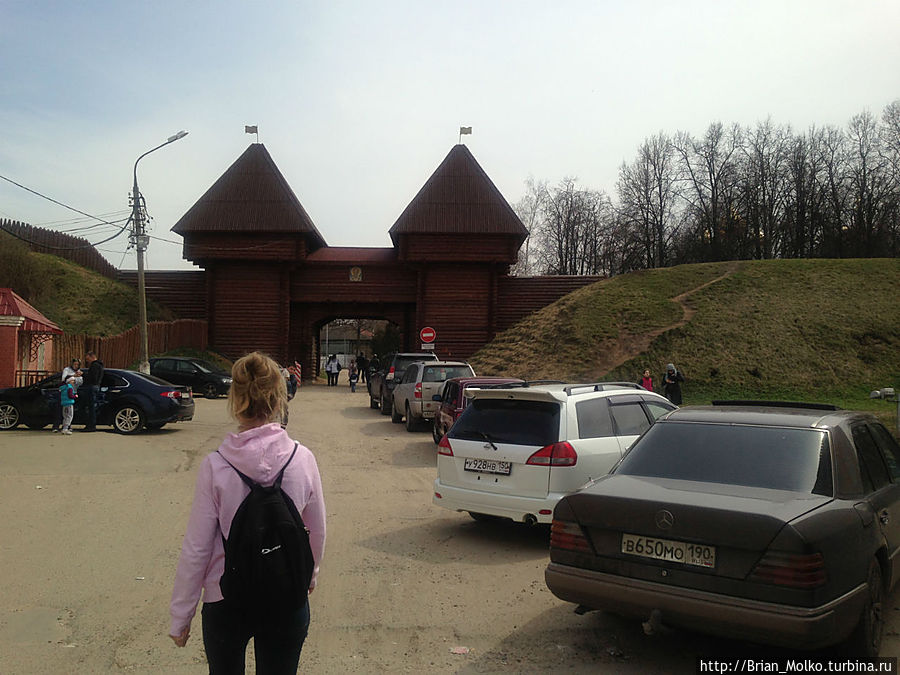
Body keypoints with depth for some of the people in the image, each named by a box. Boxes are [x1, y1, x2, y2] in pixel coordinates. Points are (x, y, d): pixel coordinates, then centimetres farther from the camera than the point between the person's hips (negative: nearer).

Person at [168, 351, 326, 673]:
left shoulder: (215, 466, -16)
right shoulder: (303, 459, -12)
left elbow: (196, 549, -10)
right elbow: (317, 532, 1)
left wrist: (180, 617, 3)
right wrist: (310, 574, 21)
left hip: (225, 603, 0)